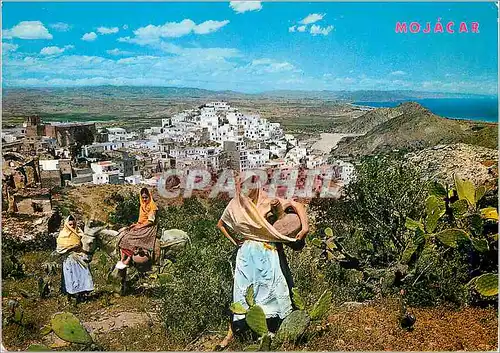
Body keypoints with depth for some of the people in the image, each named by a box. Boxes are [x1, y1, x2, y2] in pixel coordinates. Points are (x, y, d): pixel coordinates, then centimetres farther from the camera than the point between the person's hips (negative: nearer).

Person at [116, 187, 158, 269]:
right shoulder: (142, 206, 15)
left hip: (149, 227, -7)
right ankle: (122, 259, -20)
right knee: (124, 236, -15)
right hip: (140, 226, 7)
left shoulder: (152, 206, -8)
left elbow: (151, 221, -14)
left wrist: (140, 226, -16)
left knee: (134, 239, -30)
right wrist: (136, 224, 0)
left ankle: (127, 261, -26)